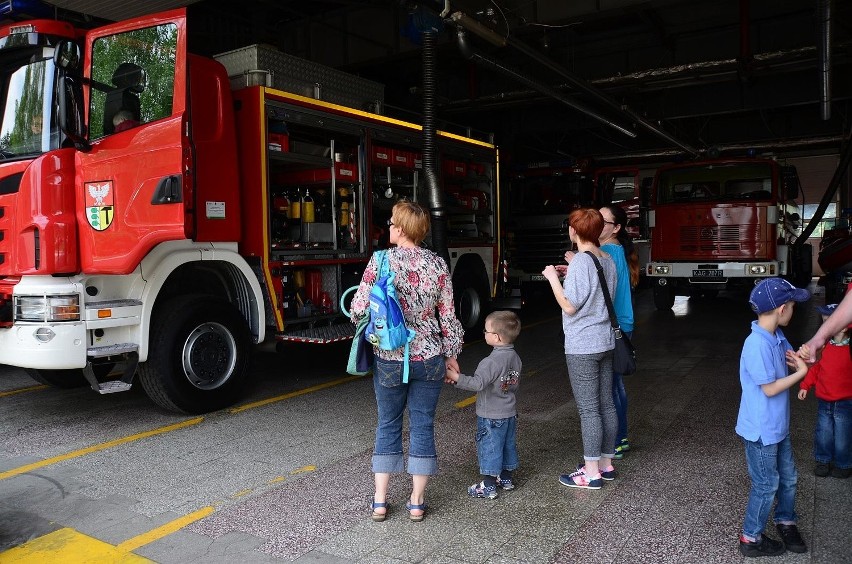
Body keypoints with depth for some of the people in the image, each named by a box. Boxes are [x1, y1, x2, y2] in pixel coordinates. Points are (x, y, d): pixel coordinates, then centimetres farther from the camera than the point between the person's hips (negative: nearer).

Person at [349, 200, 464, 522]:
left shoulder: (380, 261, -10)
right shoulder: (437, 264, -3)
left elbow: (359, 309, -9)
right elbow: (448, 315, 0)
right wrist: (451, 354, 11)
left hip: (389, 359, -1)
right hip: (429, 358, 1)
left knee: (387, 426, 15)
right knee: (422, 426, 12)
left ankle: (380, 502, 23)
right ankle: (417, 502, 22)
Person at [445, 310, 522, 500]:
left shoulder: (492, 361, -26)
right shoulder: (515, 358, 1)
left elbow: (478, 384, -33)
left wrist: (456, 377, -25)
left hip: (491, 416, -8)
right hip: (510, 413, 8)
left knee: (489, 448, 3)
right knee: (508, 445, 19)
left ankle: (488, 486, 12)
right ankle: (506, 478, 34)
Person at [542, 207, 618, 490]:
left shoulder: (581, 261, -17)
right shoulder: (607, 260, 9)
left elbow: (570, 306, -17)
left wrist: (553, 277, -7)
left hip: (582, 346, -9)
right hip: (605, 342, 9)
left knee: (588, 409, -1)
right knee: (606, 405, 14)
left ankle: (591, 472, 7)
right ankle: (606, 463, 26)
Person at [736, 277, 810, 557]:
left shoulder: (778, 337, -1)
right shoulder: (757, 345, -28)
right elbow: (770, 388, -24)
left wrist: (798, 359, -12)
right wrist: (801, 372, -15)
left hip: (778, 426, 8)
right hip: (761, 430, -8)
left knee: (788, 478, 23)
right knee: (766, 485, 8)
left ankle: (785, 521, 45)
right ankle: (751, 538, 25)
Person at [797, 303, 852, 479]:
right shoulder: (825, 346, -2)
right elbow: (817, 367, 9)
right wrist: (805, 385, 7)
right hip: (823, 401, 5)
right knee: (823, 433, 16)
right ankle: (823, 460, 34)